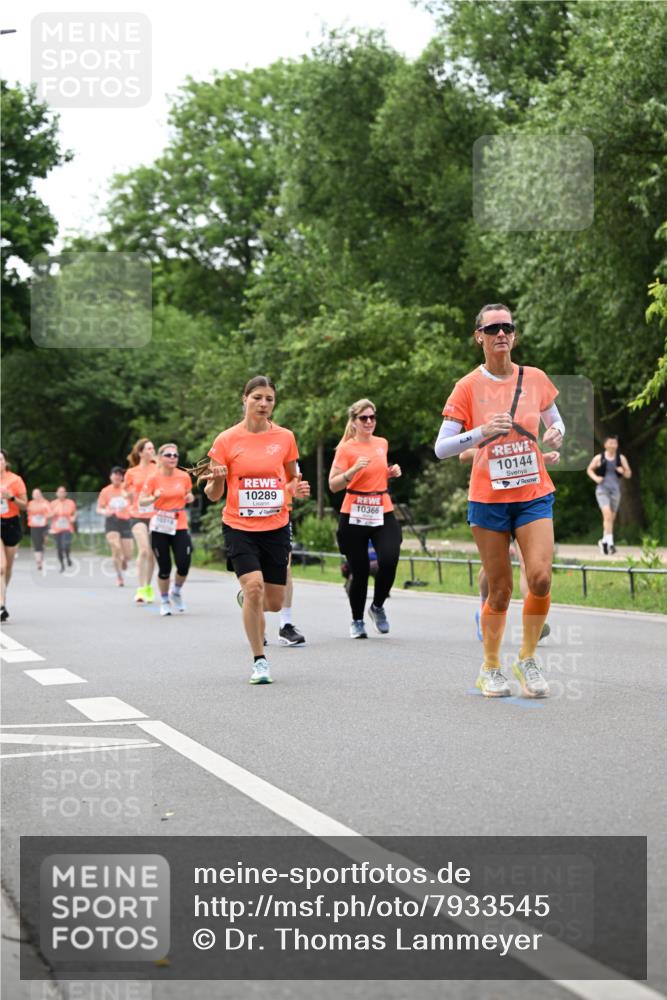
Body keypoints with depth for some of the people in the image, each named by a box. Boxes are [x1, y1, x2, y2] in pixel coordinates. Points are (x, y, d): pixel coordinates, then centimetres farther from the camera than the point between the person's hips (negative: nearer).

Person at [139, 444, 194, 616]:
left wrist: (190, 498, -2)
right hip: (160, 528, -2)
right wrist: (154, 497, -23)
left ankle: (176, 592, 23)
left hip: (180, 527, 2)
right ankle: (164, 600, 22)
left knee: (184, 566, -7)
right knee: (164, 568, 0)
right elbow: (141, 501, -4)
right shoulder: (154, 478, -5)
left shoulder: (184, 477, 2)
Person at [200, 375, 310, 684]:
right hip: (239, 528, -3)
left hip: (276, 528, 3)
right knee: (254, 586, -22)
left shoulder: (285, 437, 2)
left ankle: (249, 598, 43)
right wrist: (216, 480, -24)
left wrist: (298, 488, -7)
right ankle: (259, 661, -10)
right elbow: (213, 495, -1)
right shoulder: (226, 440, -5)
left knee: (274, 602, 5)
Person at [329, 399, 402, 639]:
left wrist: (391, 473, 9)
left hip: (383, 513, 4)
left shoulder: (382, 444, 11)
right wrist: (354, 469, -24)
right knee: (360, 571, -1)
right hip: (354, 516, -4)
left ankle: (377, 607, 11)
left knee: (389, 561, -15)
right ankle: (357, 621, 20)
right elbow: (333, 485, -11)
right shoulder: (346, 448, -5)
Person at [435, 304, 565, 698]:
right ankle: (491, 669, 21)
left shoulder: (535, 379, 2)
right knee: (500, 589, 2)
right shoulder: (469, 387, -5)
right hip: (488, 499, -2)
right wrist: (482, 432, -23)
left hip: (534, 495, 2)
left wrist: (556, 435, -6)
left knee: (541, 578, -14)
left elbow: (556, 421, 17)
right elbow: (441, 448, -8)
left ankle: (528, 659, 7)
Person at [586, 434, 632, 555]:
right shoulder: (599, 458, -1)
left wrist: (623, 471, -14)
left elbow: (628, 475, 8)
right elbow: (589, 470, 13)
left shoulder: (621, 458, 3)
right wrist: (595, 477, -7)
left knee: (612, 518, 11)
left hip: (615, 490, 3)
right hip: (602, 489, -3)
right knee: (607, 514, -22)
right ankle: (610, 542, -27)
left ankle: (604, 541, 31)